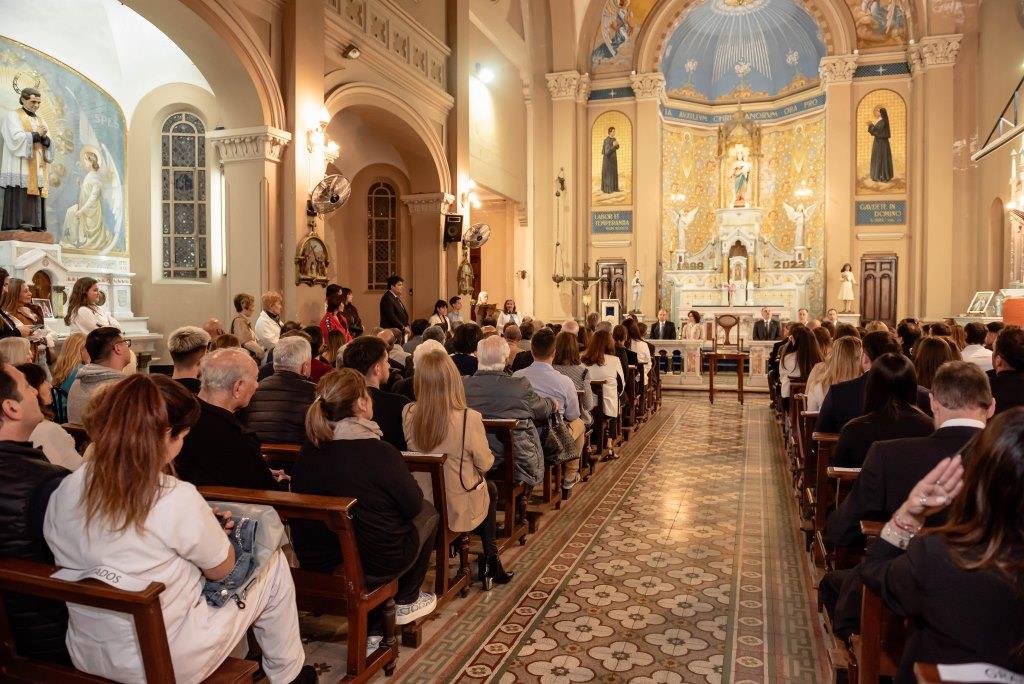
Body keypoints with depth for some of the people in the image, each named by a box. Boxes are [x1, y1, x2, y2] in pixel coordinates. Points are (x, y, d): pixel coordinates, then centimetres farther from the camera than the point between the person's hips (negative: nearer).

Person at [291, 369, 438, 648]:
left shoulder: (308, 450, -6)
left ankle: (372, 629, 28)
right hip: (374, 564, -5)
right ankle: (407, 602, 33)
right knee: (428, 512, 19)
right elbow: (414, 505, -13)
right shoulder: (381, 452, -24)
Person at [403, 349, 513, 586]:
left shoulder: (408, 414, -14)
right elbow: (485, 463, -12)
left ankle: (489, 564, 39)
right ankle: (490, 563, 38)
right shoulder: (468, 418, -26)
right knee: (490, 488, 31)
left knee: (485, 486, 31)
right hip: (458, 509, -4)